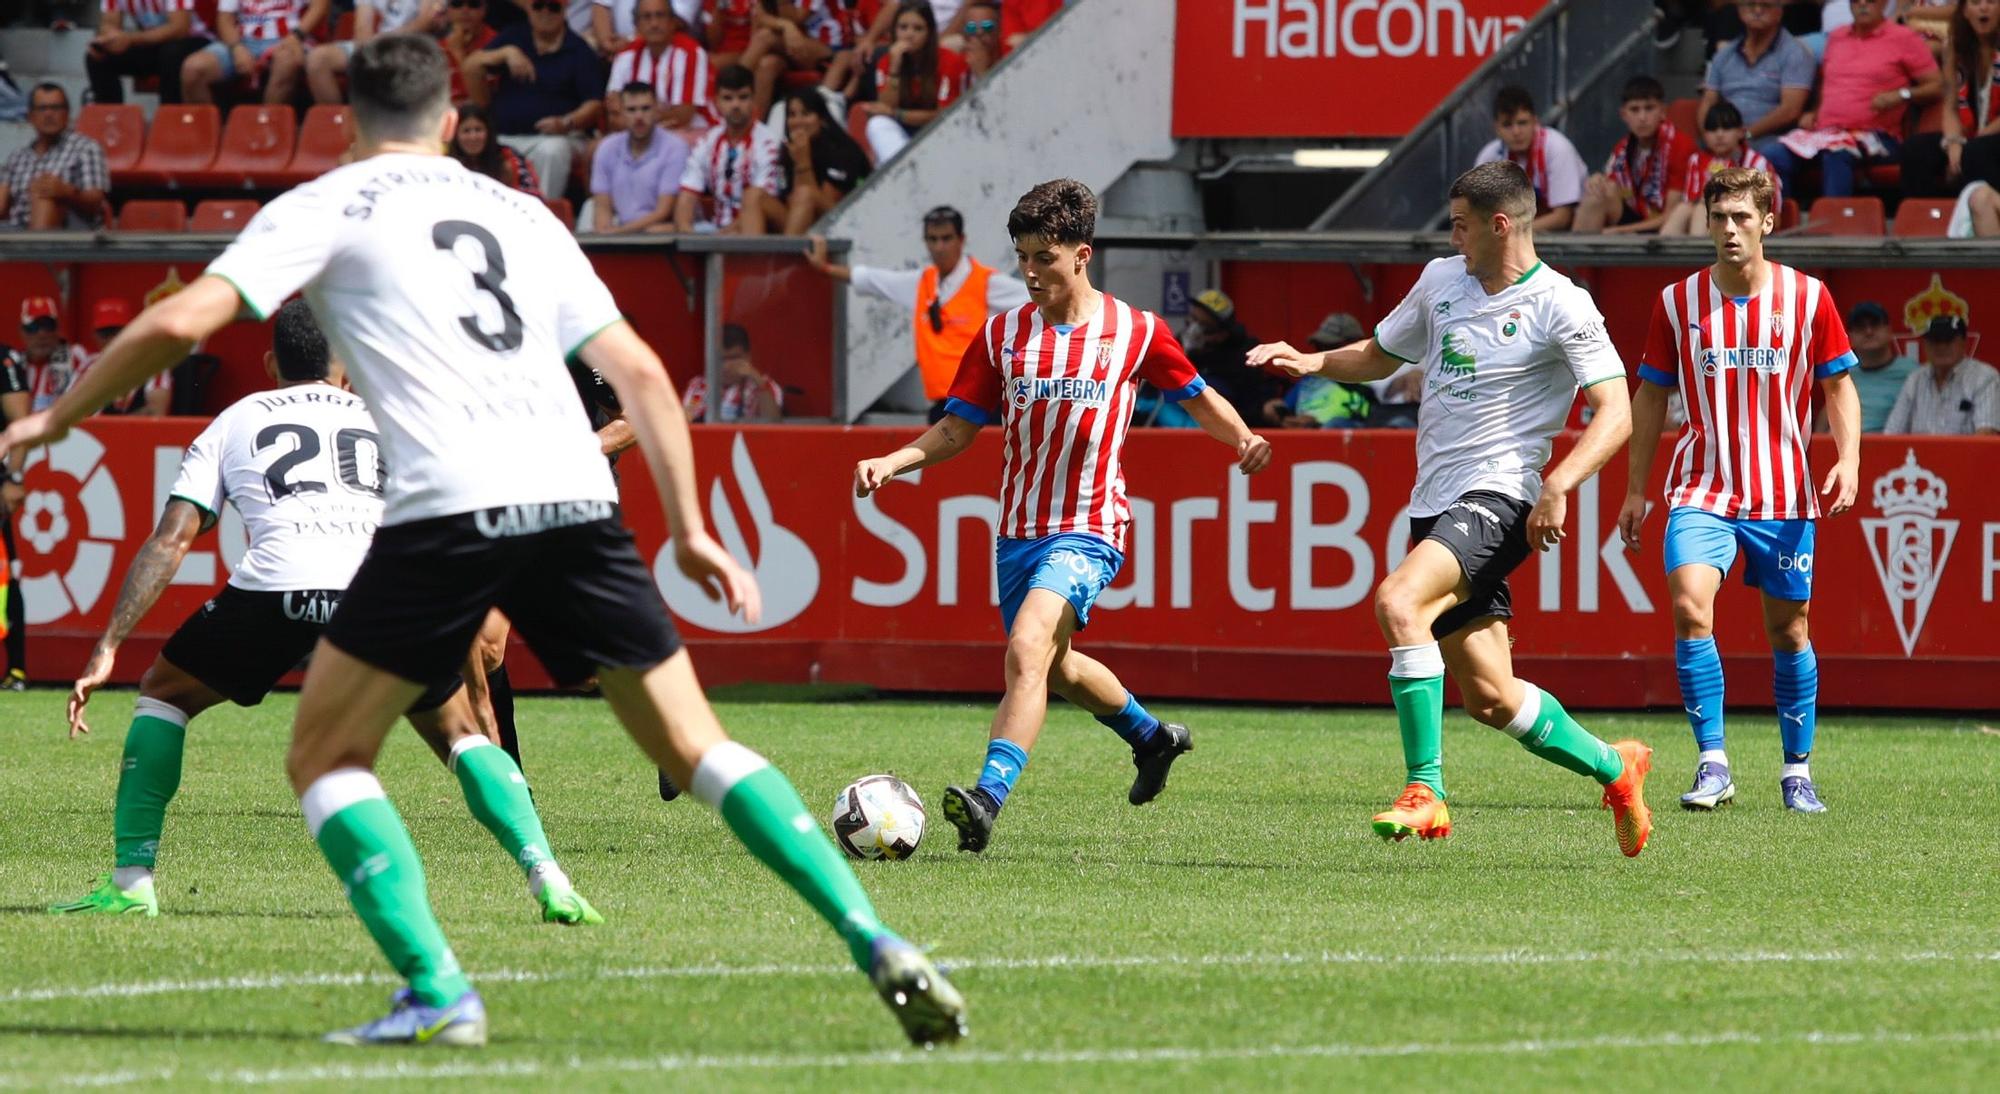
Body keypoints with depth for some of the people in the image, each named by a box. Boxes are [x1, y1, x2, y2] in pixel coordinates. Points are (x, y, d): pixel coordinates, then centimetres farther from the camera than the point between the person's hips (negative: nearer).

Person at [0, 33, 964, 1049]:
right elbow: (639, 370, 23)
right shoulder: (520, 213, 27)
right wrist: (689, 530, 25)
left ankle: (437, 992, -5)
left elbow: (180, 321, 3)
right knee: (697, 748, 12)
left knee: (325, 757, 10)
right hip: (575, 499, 4)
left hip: (447, 508, -4)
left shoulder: (326, 205, 13)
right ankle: (876, 943, -1)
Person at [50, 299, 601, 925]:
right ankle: (549, 883, 3)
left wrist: (107, 650, 16)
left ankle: (131, 883, 16)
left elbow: (171, 540, 17)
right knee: (458, 732, 22)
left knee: (163, 693, 24)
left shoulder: (235, 422, 27)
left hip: (276, 587, -1)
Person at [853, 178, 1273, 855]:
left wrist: (1244, 439, -9)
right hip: (1017, 532, 6)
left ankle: (989, 798, -36)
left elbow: (1197, 398, 11)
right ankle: (1153, 737, 50)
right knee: (1056, 668, 21)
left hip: (1087, 529, -6)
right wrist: (893, 462, -9)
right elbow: (959, 429, 8)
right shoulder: (1002, 336, 5)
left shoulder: (1135, 331, -2)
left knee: (1028, 651, -27)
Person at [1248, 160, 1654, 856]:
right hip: (1435, 505, 7)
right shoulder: (1440, 280, 13)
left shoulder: (1560, 306, -8)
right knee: (1489, 699, 6)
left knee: (1398, 600, -31)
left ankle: (1426, 792, -28)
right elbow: (1380, 355, 28)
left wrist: (1558, 485, -26)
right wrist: (1312, 362, 9)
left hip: (1498, 499, -7)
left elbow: (1615, 413, -13)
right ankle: (1612, 767, 29)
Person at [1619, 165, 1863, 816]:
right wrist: (1635, 489, 10)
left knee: (1788, 628, 6)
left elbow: (1838, 386, 7)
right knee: (1689, 606, -20)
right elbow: (1651, 396, 11)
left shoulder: (1807, 297, 0)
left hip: (1782, 494, 0)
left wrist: (1848, 459, -9)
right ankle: (1712, 763, -16)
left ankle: (1797, 770, 20)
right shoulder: (1677, 302, 2)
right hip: (1702, 491, 0)